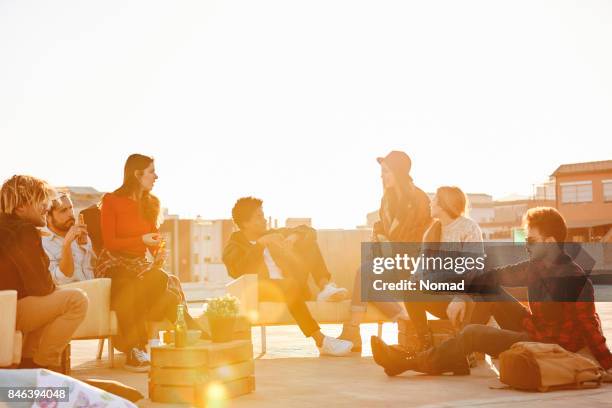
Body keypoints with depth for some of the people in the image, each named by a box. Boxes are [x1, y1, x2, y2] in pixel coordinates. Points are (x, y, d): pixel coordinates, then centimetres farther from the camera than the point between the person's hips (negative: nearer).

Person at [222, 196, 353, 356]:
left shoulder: (273, 235, 23)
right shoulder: (234, 247, 7)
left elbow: (308, 231, 21)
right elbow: (238, 270, -15)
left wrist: (294, 237, -1)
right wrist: (260, 244, -16)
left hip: (292, 286, 6)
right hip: (261, 289, -6)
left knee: (308, 241, -1)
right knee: (290, 285, -39)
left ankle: (325, 286, -25)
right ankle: (321, 341, -41)